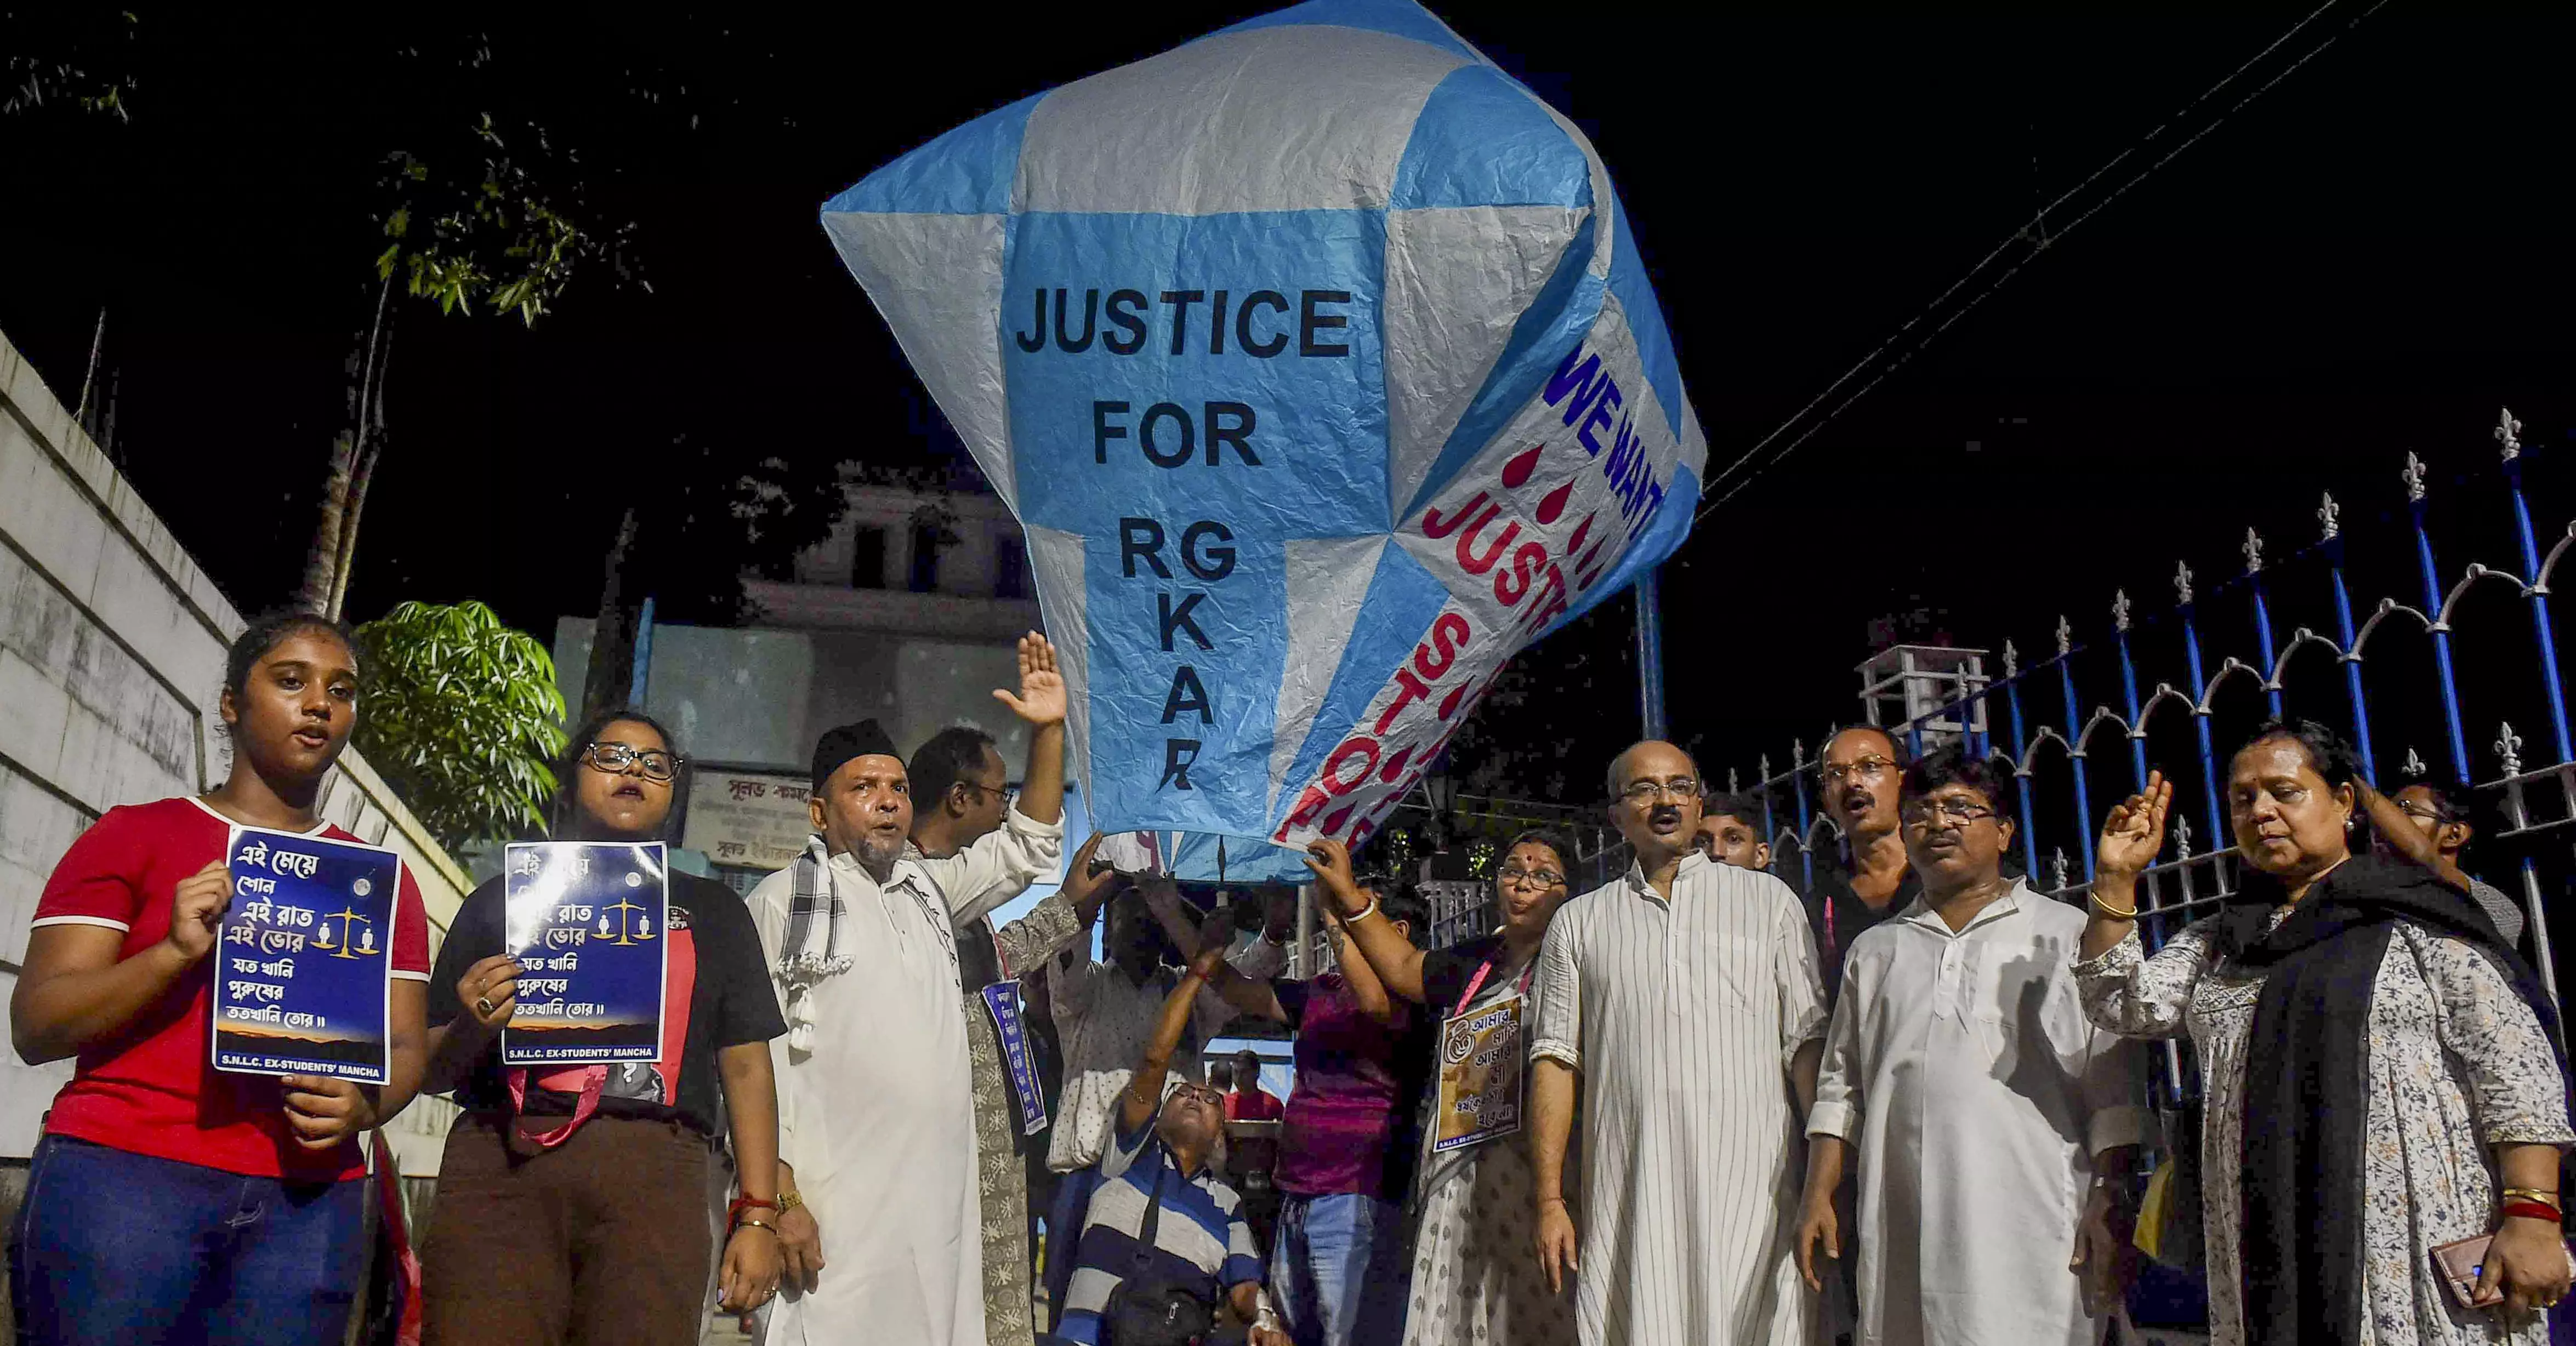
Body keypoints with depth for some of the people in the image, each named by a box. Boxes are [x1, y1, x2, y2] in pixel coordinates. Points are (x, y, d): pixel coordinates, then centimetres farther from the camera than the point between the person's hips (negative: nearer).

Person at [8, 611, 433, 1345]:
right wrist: (177, 951, -16)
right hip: (125, 1178, -2)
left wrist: (364, 1106, -11)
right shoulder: (134, 834, 8)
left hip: (307, 1202, 3)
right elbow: (36, 1027, 0)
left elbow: (404, 1048, 11)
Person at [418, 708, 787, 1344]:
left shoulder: (712, 909, 20)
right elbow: (432, 1071, 17)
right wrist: (474, 1026, -6)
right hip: (501, 1161, 0)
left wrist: (758, 1216, 4)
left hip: (653, 1171, 0)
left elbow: (745, 1065, 14)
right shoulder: (502, 899, 18)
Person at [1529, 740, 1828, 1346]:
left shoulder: (1770, 899, 12)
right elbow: (1555, 1060, 9)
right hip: (1626, 1198, 1)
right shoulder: (1579, 922, 13)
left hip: (1753, 1189, -1)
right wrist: (1550, 1199, 2)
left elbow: (1807, 1043, 6)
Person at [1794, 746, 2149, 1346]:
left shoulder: (2068, 934, 10)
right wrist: (1818, 1197, 10)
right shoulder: (1874, 950, 19)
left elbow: (2114, 1087, 4)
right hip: (1902, 1229, 3)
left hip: (2030, 1226, -3)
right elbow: (1840, 1086, 18)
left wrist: (2109, 1201, -5)